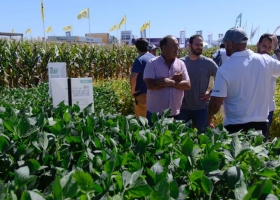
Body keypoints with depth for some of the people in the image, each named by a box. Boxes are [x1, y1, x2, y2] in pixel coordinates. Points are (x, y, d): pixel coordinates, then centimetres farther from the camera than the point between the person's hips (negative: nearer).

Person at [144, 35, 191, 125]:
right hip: (155, 113, -3)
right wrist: (173, 79, -15)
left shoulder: (181, 64, 3)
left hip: (175, 113, 3)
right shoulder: (152, 63, -7)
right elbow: (150, 85, -18)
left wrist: (171, 82, -19)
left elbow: (187, 85, -4)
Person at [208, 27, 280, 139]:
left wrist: (209, 120, 2)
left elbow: (215, 103, -15)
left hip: (235, 127, -4)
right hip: (260, 124, 4)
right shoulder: (265, 61, -4)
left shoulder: (225, 69, -15)